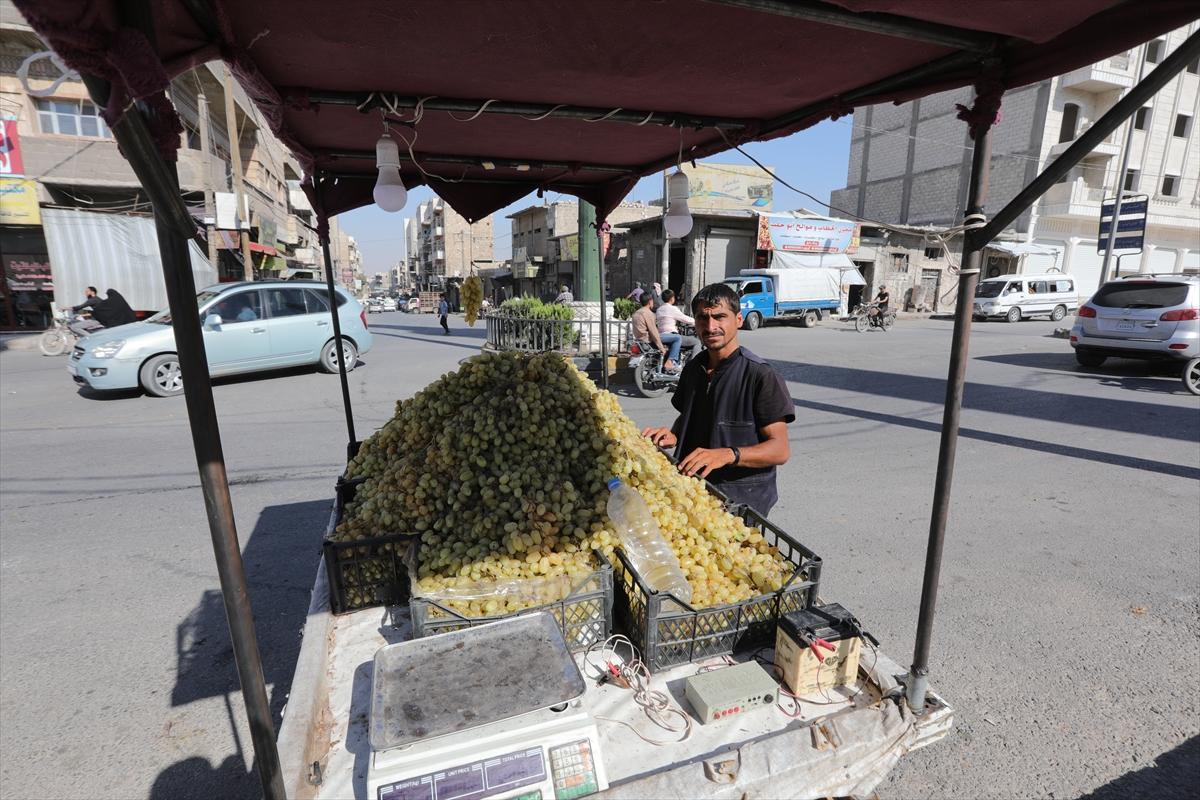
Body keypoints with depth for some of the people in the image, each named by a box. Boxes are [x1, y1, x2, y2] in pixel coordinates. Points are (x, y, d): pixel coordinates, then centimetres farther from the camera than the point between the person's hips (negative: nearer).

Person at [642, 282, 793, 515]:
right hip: (693, 489, 5)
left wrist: (728, 455, -28)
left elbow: (780, 450, -13)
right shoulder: (693, 368, 9)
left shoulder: (761, 376, -11)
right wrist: (673, 436, 0)